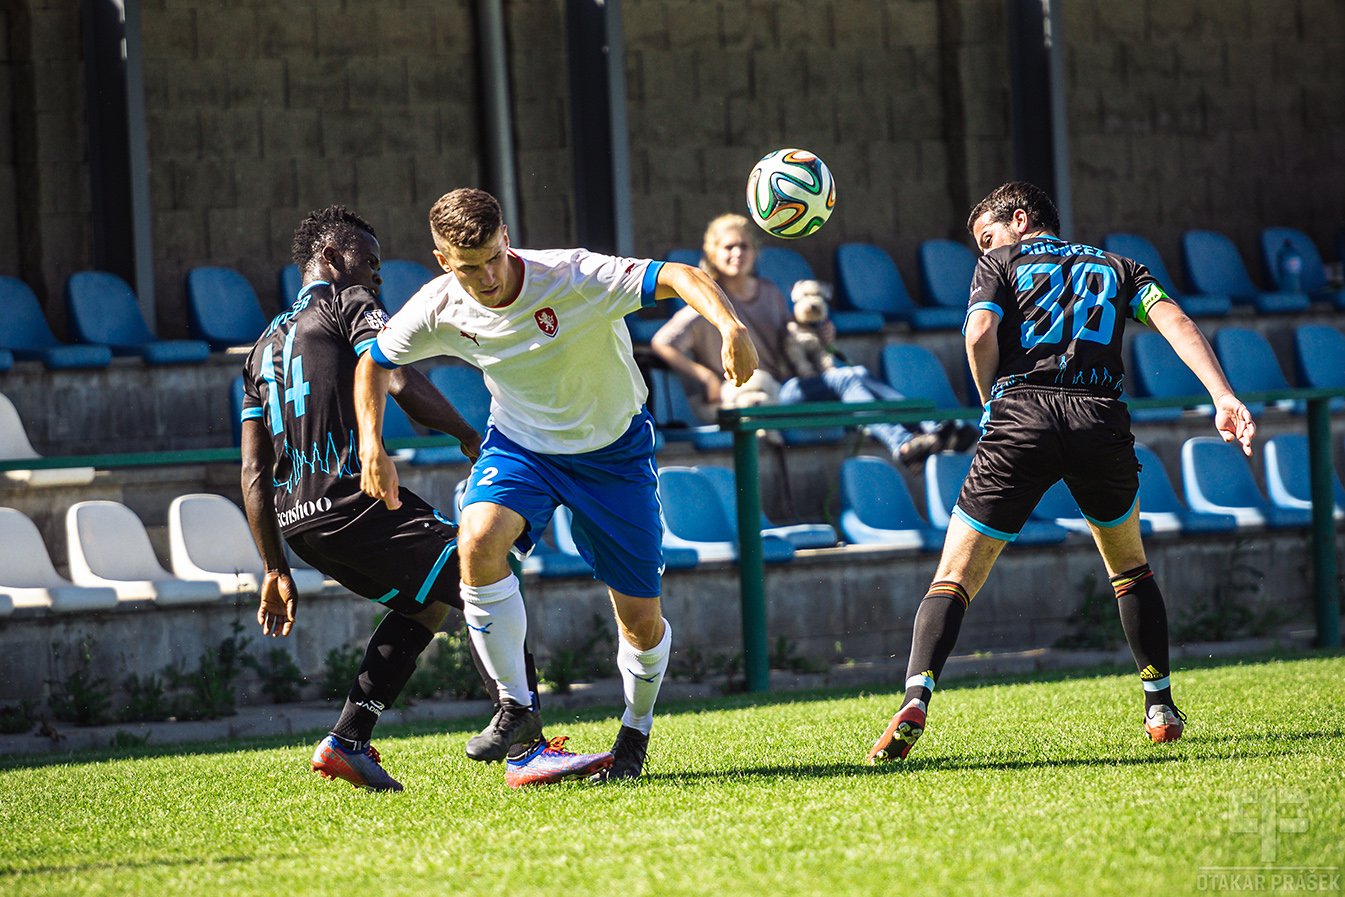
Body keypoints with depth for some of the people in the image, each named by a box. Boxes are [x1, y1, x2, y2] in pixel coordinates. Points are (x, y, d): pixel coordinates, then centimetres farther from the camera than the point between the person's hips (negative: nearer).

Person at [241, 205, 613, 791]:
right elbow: (403, 385, -12)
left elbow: (254, 473, 21)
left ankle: (346, 743, 17)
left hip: (295, 520, 9)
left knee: (425, 603, 25)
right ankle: (529, 749, -20)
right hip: (353, 498, -9)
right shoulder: (349, 303, 4)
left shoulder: (265, 347, 26)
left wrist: (276, 571, 21)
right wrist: (469, 436, 4)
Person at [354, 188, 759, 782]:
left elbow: (677, 277, -41)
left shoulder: (573, 278, -30)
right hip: (519, 445, 2)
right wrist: (372, 448, -8)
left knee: (641, 621, -1)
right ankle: (515, 707, -15)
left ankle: (636, 732, 30)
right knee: (478, 542, -30)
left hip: (613, 451, -2)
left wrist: (731, 327, -59)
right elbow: (374, 362, 3)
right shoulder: (440, 309, -17)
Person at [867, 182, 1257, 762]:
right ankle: (1159, 707, 24)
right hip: (1101, 419, 2)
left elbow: (980, 334, -1)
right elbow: (1174, 322, 8)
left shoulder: (1000, 264, 20)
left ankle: (915, 698, -21)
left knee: (954, 579, 0)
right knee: (1130, 568, 27)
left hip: (1020, 413, -2)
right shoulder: (1118, 269, 27)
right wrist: (1224, 398, -3)